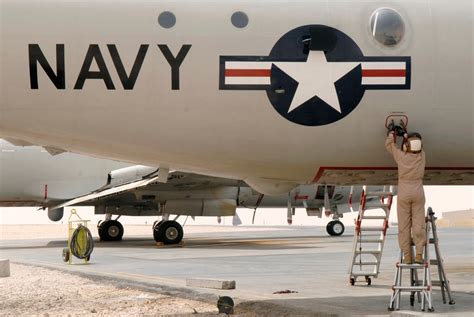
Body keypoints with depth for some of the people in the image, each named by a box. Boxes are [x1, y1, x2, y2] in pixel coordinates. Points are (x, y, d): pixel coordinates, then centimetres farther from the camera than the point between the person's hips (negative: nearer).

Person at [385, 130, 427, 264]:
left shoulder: (401, 156, -8)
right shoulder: (422, 156, -3)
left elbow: (389, 145, 9)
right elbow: (417, 147, 20)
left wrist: (392, 133, 24)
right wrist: (406, 135, 28)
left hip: (403, 194, -1)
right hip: (418, 193, 1)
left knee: (404, 226, 2)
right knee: (418, 224, 1)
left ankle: (407, 256, -1)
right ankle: (419, 254, -6)